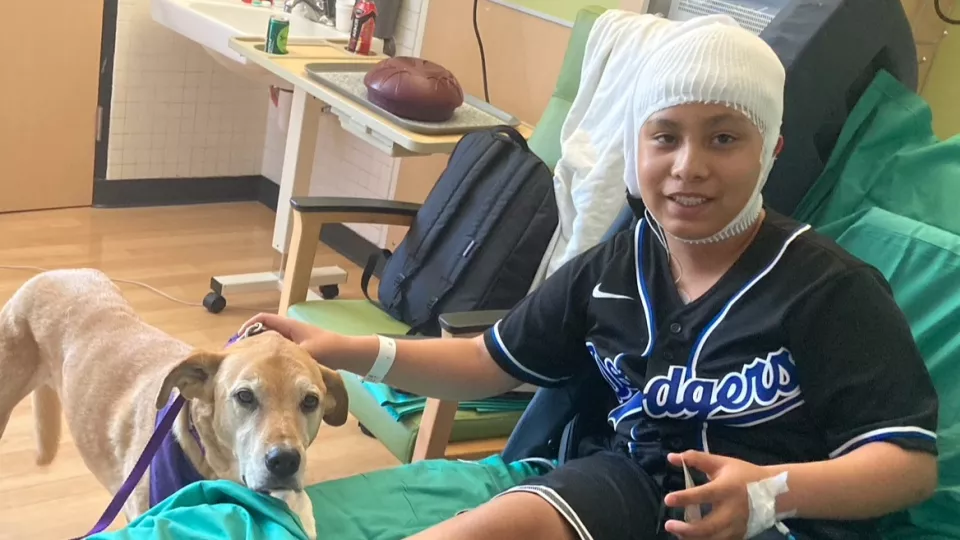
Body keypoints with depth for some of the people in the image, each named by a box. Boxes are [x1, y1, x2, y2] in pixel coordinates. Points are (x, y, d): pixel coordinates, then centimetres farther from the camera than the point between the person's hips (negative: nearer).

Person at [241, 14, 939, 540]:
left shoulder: (829, 288, -10)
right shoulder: (614, 266, 4)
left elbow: (914, 461, -10)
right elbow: (492, 362, 13)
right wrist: (353, 351, 0)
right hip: (634, 479, 3)